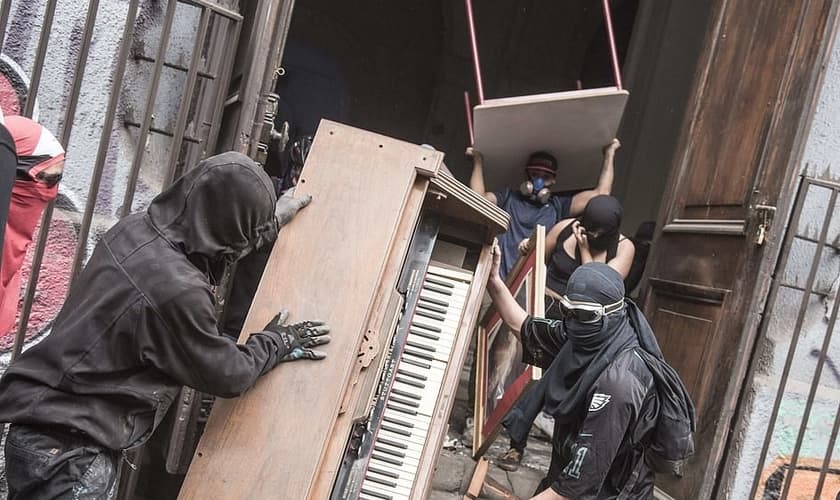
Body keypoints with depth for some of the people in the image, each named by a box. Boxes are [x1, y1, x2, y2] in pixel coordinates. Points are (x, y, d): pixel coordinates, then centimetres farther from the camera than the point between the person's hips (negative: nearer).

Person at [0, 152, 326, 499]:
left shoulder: (135, 228, -5)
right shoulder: (177, 291, -28)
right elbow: (228, 376, -11)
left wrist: (270, 218, 27)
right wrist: (277, 342, 6)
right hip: (67, 453, -9)